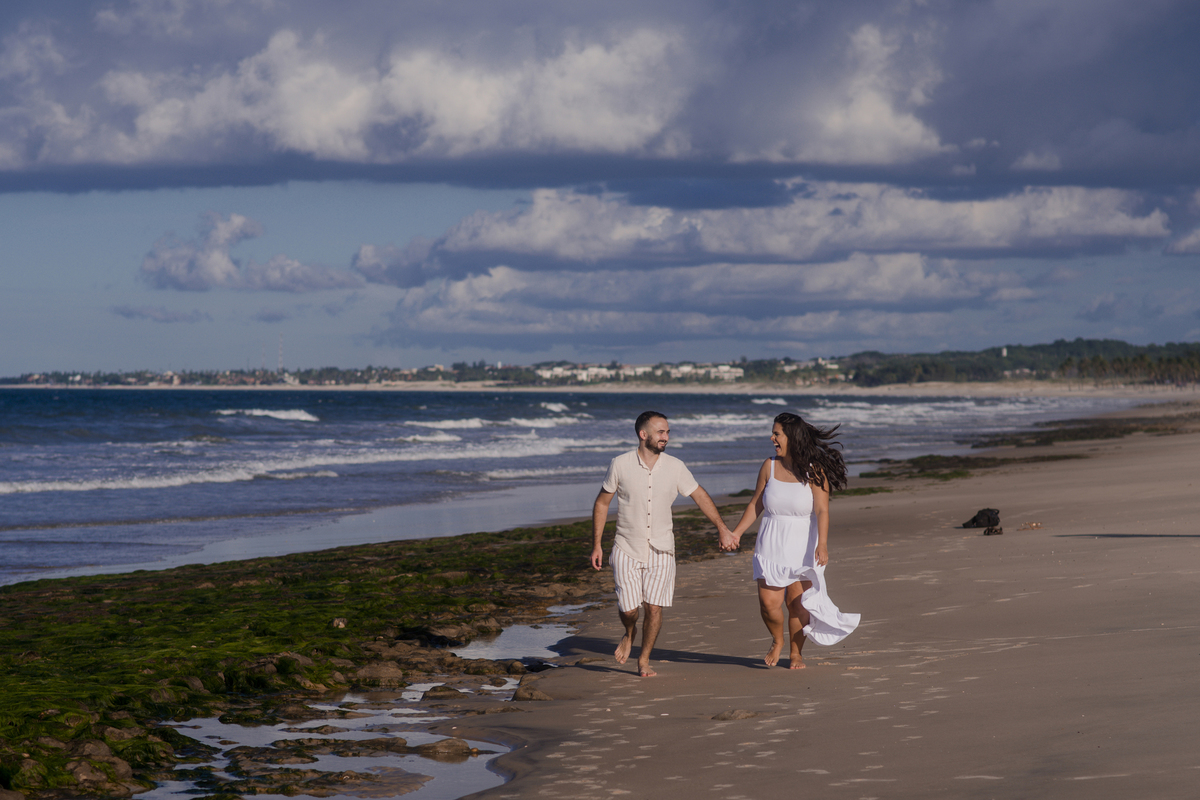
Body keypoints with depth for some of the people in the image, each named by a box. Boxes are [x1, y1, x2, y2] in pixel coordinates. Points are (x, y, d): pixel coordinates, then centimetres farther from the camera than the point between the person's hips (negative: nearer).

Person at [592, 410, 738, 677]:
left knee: (654, 607, -6)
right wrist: (596, 545, 0)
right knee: (629, 609, -6)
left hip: (660, 551, 1)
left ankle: (644, 660, 14)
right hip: (627, 549, -1)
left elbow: (700, 496, 7)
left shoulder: (675, 467, -4)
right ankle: (629, 634, 30)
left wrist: (722, 528, 1)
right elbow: (601, 504, 2)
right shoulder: (620, 465, -8)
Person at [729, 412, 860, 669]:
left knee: (797, 604, -2)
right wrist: (737, 532, 7)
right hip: (772, 547, 3)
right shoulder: (770, 467, 2)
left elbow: (822, 511, -16)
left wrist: (822, 544, -28)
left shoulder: (814, 471, -9)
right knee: (768, 603, -7)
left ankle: (796, 653, 18)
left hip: (803, 548, -3)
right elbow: (756, 505, 11)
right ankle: (777, 641, 22)